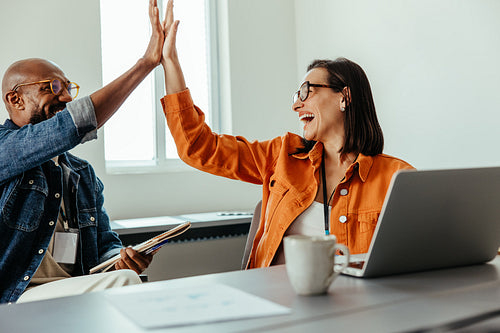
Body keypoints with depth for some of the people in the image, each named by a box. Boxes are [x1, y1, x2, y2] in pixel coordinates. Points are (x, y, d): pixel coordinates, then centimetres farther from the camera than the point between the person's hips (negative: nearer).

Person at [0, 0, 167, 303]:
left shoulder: (84, 174, 17)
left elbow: (105, 244, 17)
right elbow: (74, 126, -22)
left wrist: (122, 258, -9)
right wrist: (147, 62, -18)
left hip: (76, 296, 7)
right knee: (123, 282, -27)